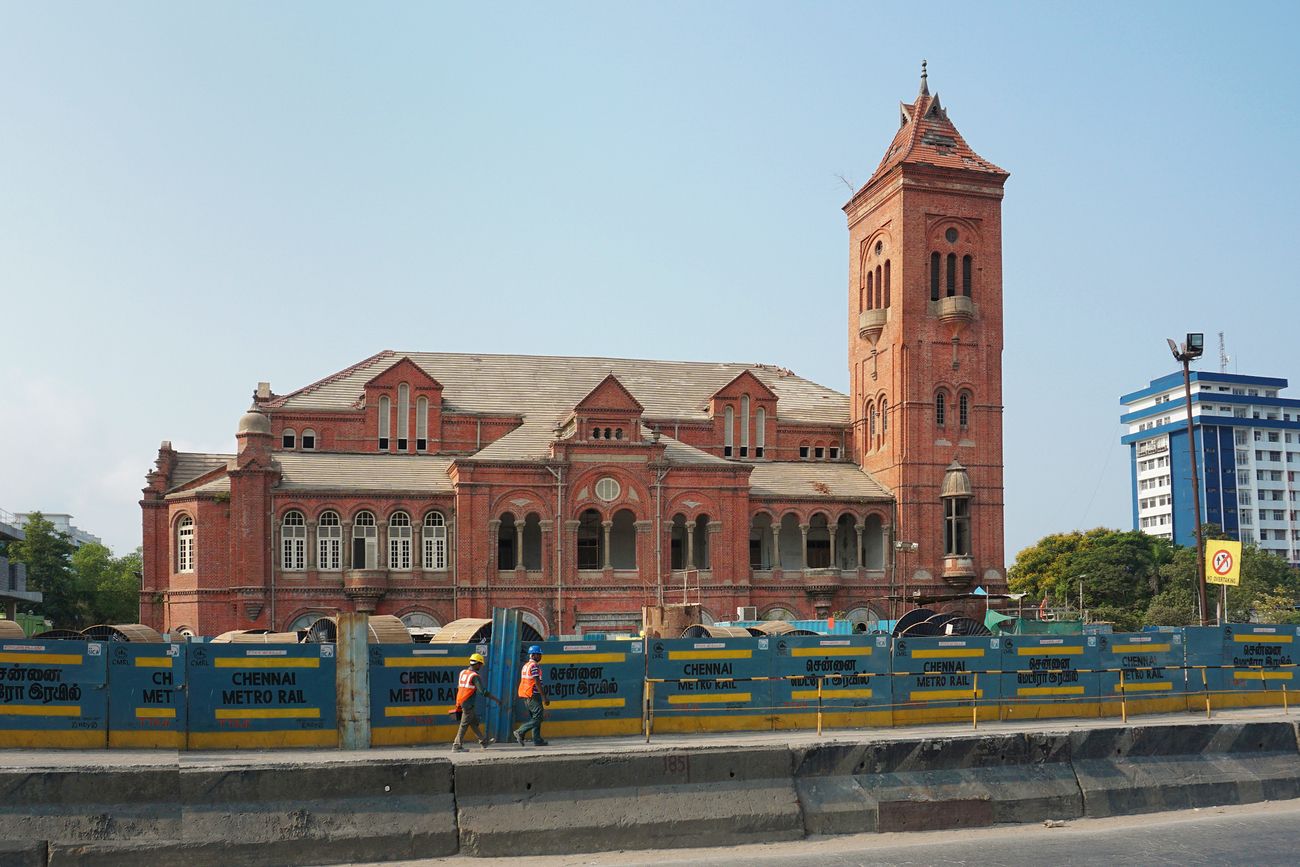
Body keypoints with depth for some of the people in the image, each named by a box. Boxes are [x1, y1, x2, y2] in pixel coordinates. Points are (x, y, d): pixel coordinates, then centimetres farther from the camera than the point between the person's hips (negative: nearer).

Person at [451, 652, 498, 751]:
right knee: (464, 725, 0)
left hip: (460, 702, 9)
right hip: (468, 704, -9)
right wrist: (496, 699, -14)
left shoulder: (462, 673, 8)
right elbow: (483, 691, -20)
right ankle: (457, 746, 4)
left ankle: (483, 741, 25)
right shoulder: (475, 676, -15)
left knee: (474, 722, 16)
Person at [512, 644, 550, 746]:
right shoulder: (534, 666, -12)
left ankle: (537, 740, 9)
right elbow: (537, 683, -18)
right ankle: (520, 732, -12)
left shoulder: (525, 666, 17)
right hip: (533, 695, -10)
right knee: (538, 717, -7)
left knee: (534, 718, 11)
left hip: (526, 697, 10)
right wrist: (544, 697, -17)